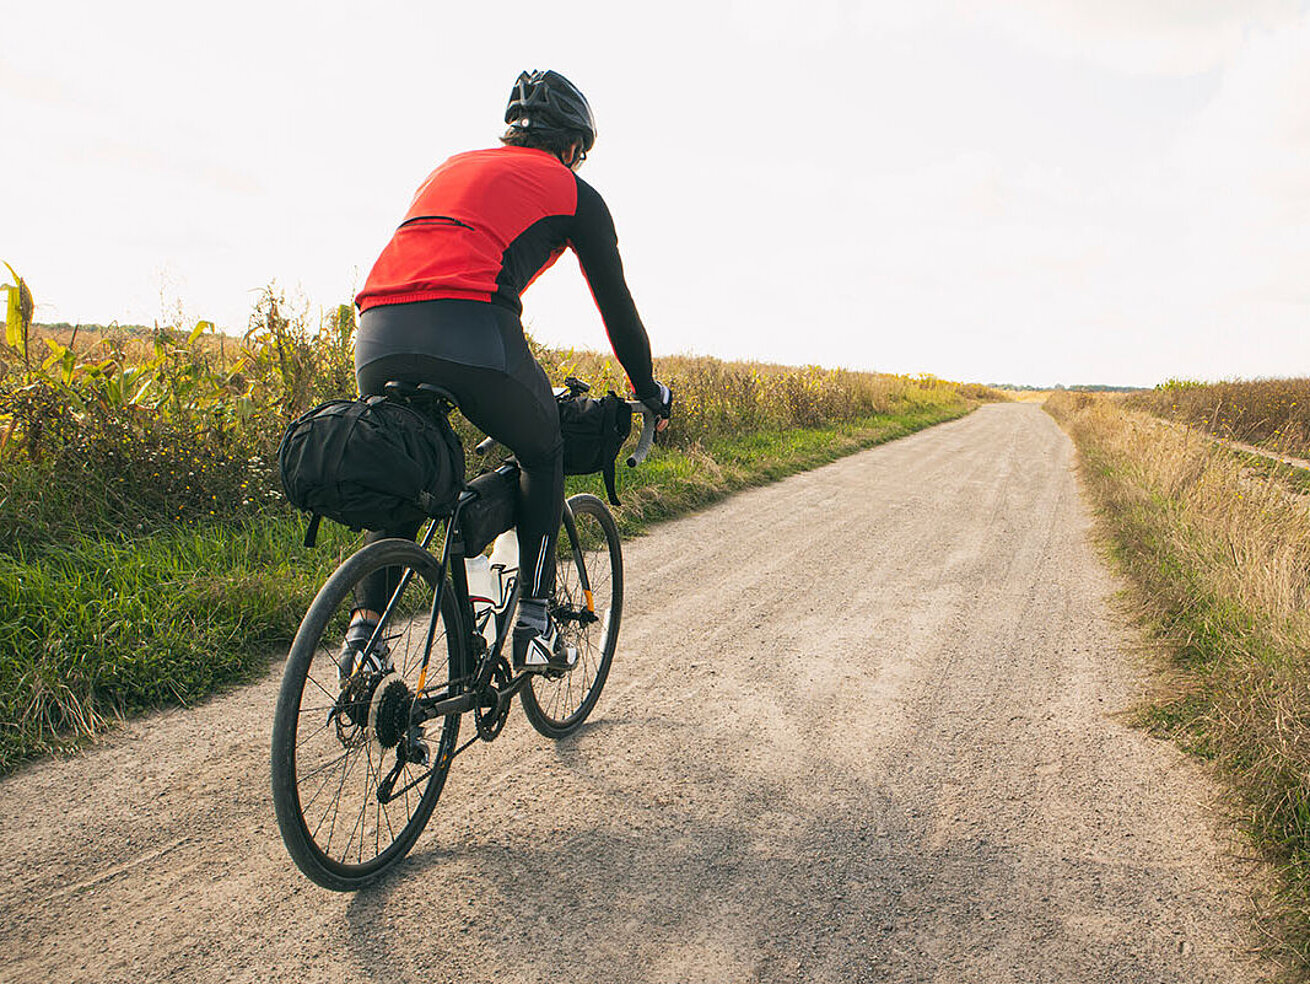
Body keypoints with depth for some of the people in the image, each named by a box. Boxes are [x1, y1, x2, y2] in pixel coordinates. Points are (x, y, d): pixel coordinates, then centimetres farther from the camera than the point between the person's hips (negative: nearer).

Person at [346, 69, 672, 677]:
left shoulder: (454, 166, 36)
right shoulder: (573, 191, 20)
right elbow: (615, 303, 22)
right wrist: (649, 389, 35)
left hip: (377, 333, 5)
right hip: (469, 330, -5)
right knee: (544, 455, 20)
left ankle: (365, 625, 14)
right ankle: (534, 625, 13)